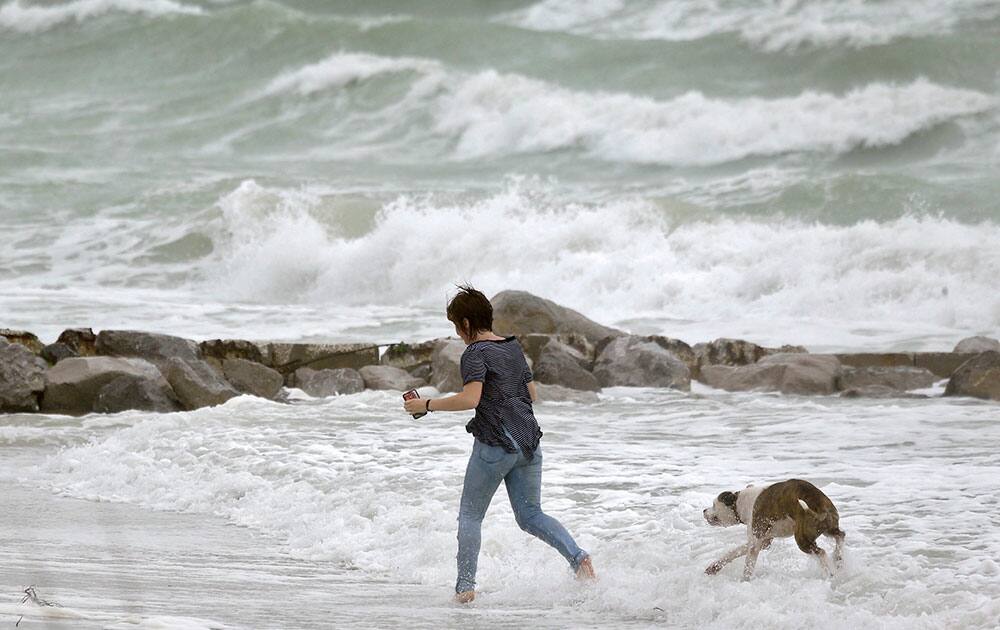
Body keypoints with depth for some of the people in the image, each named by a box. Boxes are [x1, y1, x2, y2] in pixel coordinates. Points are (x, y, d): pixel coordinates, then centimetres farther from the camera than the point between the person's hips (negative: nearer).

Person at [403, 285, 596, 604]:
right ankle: (577, 556, -11)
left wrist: (427, 404, -13)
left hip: (495, 444, -7)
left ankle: (465, 585, 0)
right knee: (531, 515, 11)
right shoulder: (514, 348, 14)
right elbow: (532, 394, 20)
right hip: (528, 442, 7)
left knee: (470, 515, 6)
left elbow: (470, 399, -22)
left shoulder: (476, 353, -9)